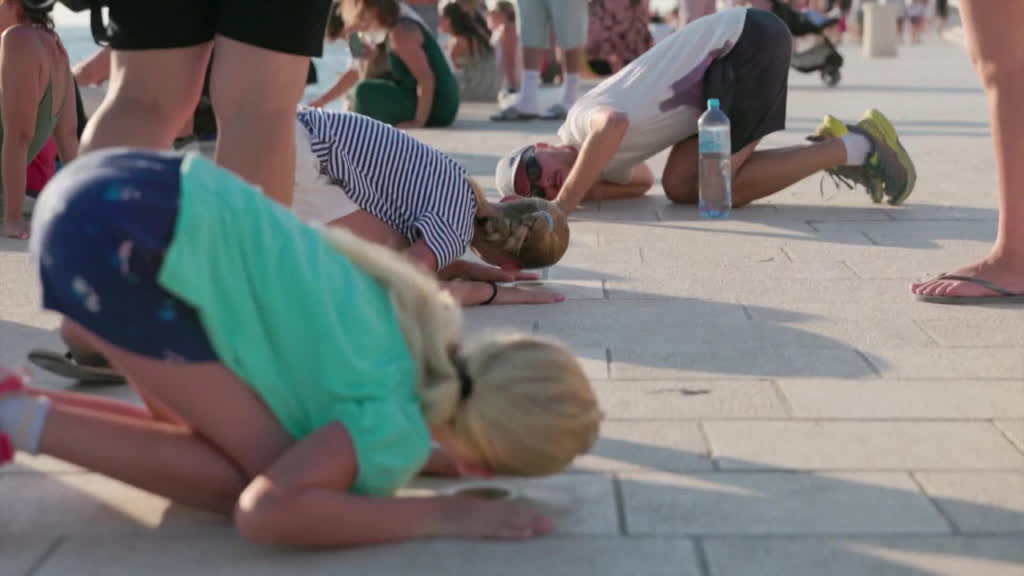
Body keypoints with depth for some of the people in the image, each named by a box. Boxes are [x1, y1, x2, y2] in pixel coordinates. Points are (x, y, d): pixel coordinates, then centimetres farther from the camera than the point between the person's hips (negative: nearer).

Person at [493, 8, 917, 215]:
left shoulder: (584, 123, -19)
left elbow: (612, 126, -44)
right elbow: (643, 180, 25)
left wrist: (564, 205, -33)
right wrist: (582, 192, 5)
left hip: (748, 36, -9)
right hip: (734, 52, 9)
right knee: (681, 186, 0)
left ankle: (856, 147, -1)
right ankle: (830, 146, 7)